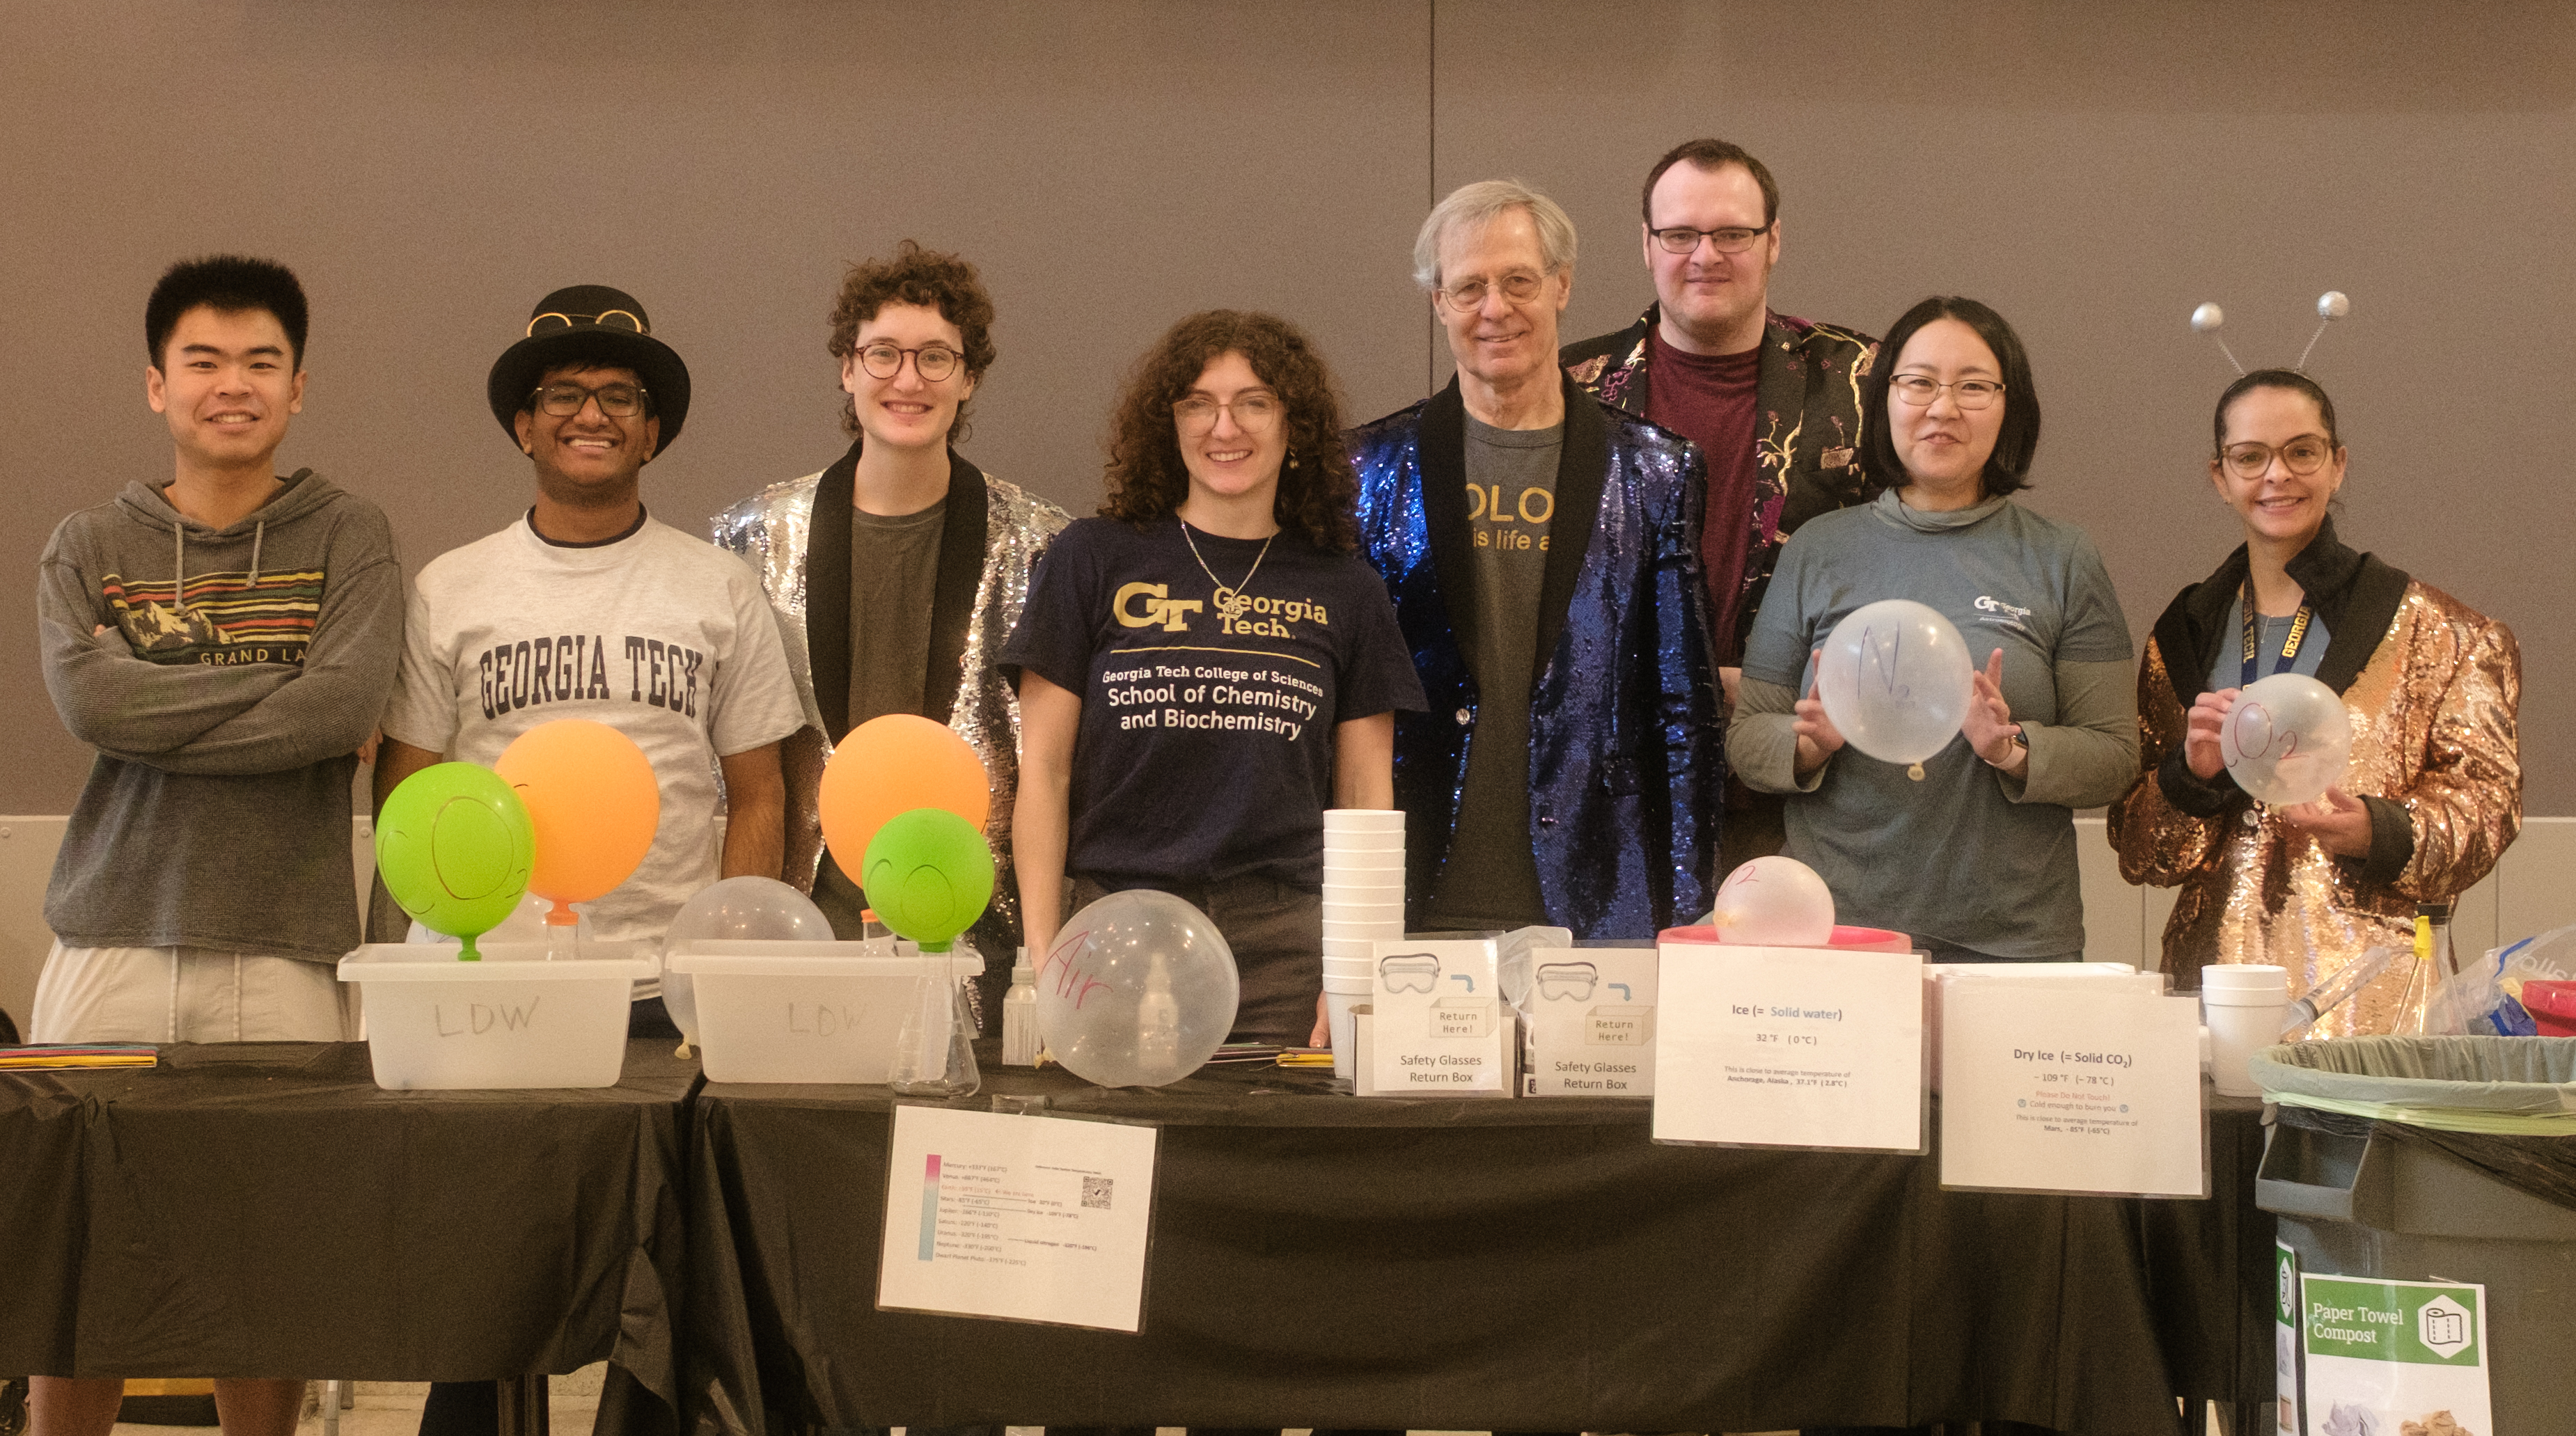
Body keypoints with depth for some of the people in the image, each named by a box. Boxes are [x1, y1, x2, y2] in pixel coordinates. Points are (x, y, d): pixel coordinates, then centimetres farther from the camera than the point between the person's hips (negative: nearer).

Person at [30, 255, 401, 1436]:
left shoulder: (347, 538, 7)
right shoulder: (88, 548, 11)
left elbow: (348, 702, -10)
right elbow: (89, 701, -8)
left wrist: (162, 715, -8)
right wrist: (284, 688, -6)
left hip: (283, 950, -1)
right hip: (112, 938, 1)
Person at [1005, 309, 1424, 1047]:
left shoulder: (1343, 592, 11)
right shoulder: (1093, 561, 7)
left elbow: (1366, 796, 12)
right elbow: (1044, 771, 5)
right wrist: (1043, 956, -4)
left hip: (1284, 944, 1)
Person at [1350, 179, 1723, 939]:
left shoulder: (1653, 471, 7)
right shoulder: (1376, 466, 8)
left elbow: (1686, 705, 6)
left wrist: (1689, 910, 1)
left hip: (1594, 906, 0)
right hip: (1416, 905, 0)